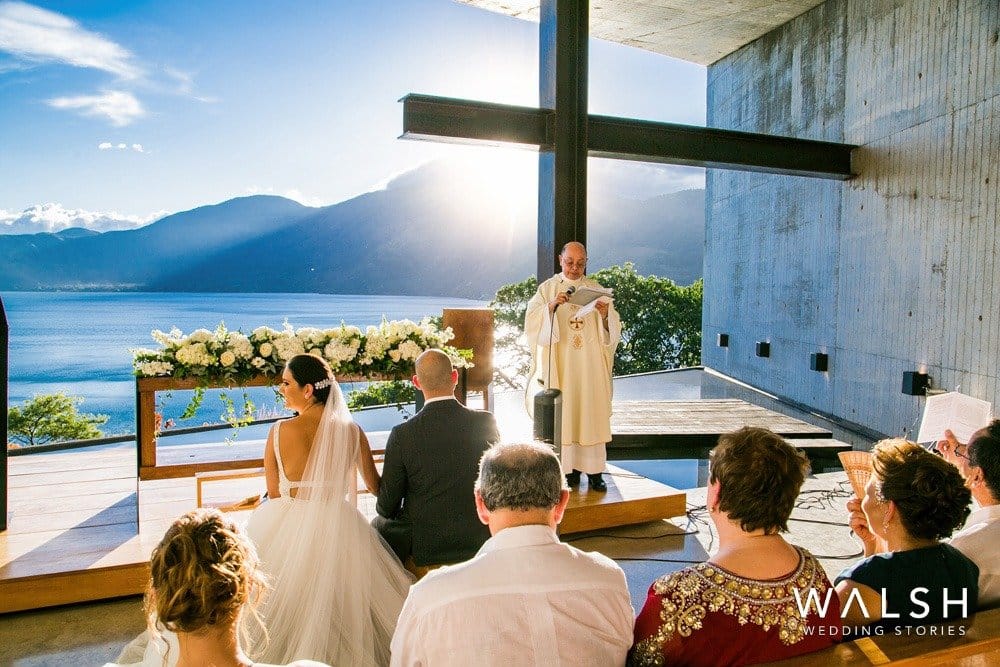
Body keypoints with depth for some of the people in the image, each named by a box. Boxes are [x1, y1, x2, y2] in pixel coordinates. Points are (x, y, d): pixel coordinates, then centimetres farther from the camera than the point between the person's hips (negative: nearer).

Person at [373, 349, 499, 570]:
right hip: (478, 541, 2)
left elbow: (387, 506, -7)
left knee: (378, 525, 24)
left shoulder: (403, 434, -14)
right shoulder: (486, 423, -9)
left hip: (423, 548, -2)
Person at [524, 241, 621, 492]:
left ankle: (594, 470, 7)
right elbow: (532, 320, -8)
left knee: (591, 413, 1)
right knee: (563, 414, -2)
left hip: (590, 365, 1)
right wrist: (551, 306, -25)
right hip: (560, 365, -1)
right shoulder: (547, 288, 5)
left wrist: (606, 314, -18)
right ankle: (569, 468, 7)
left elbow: (613, 328, 4)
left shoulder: (596, 289, 10)